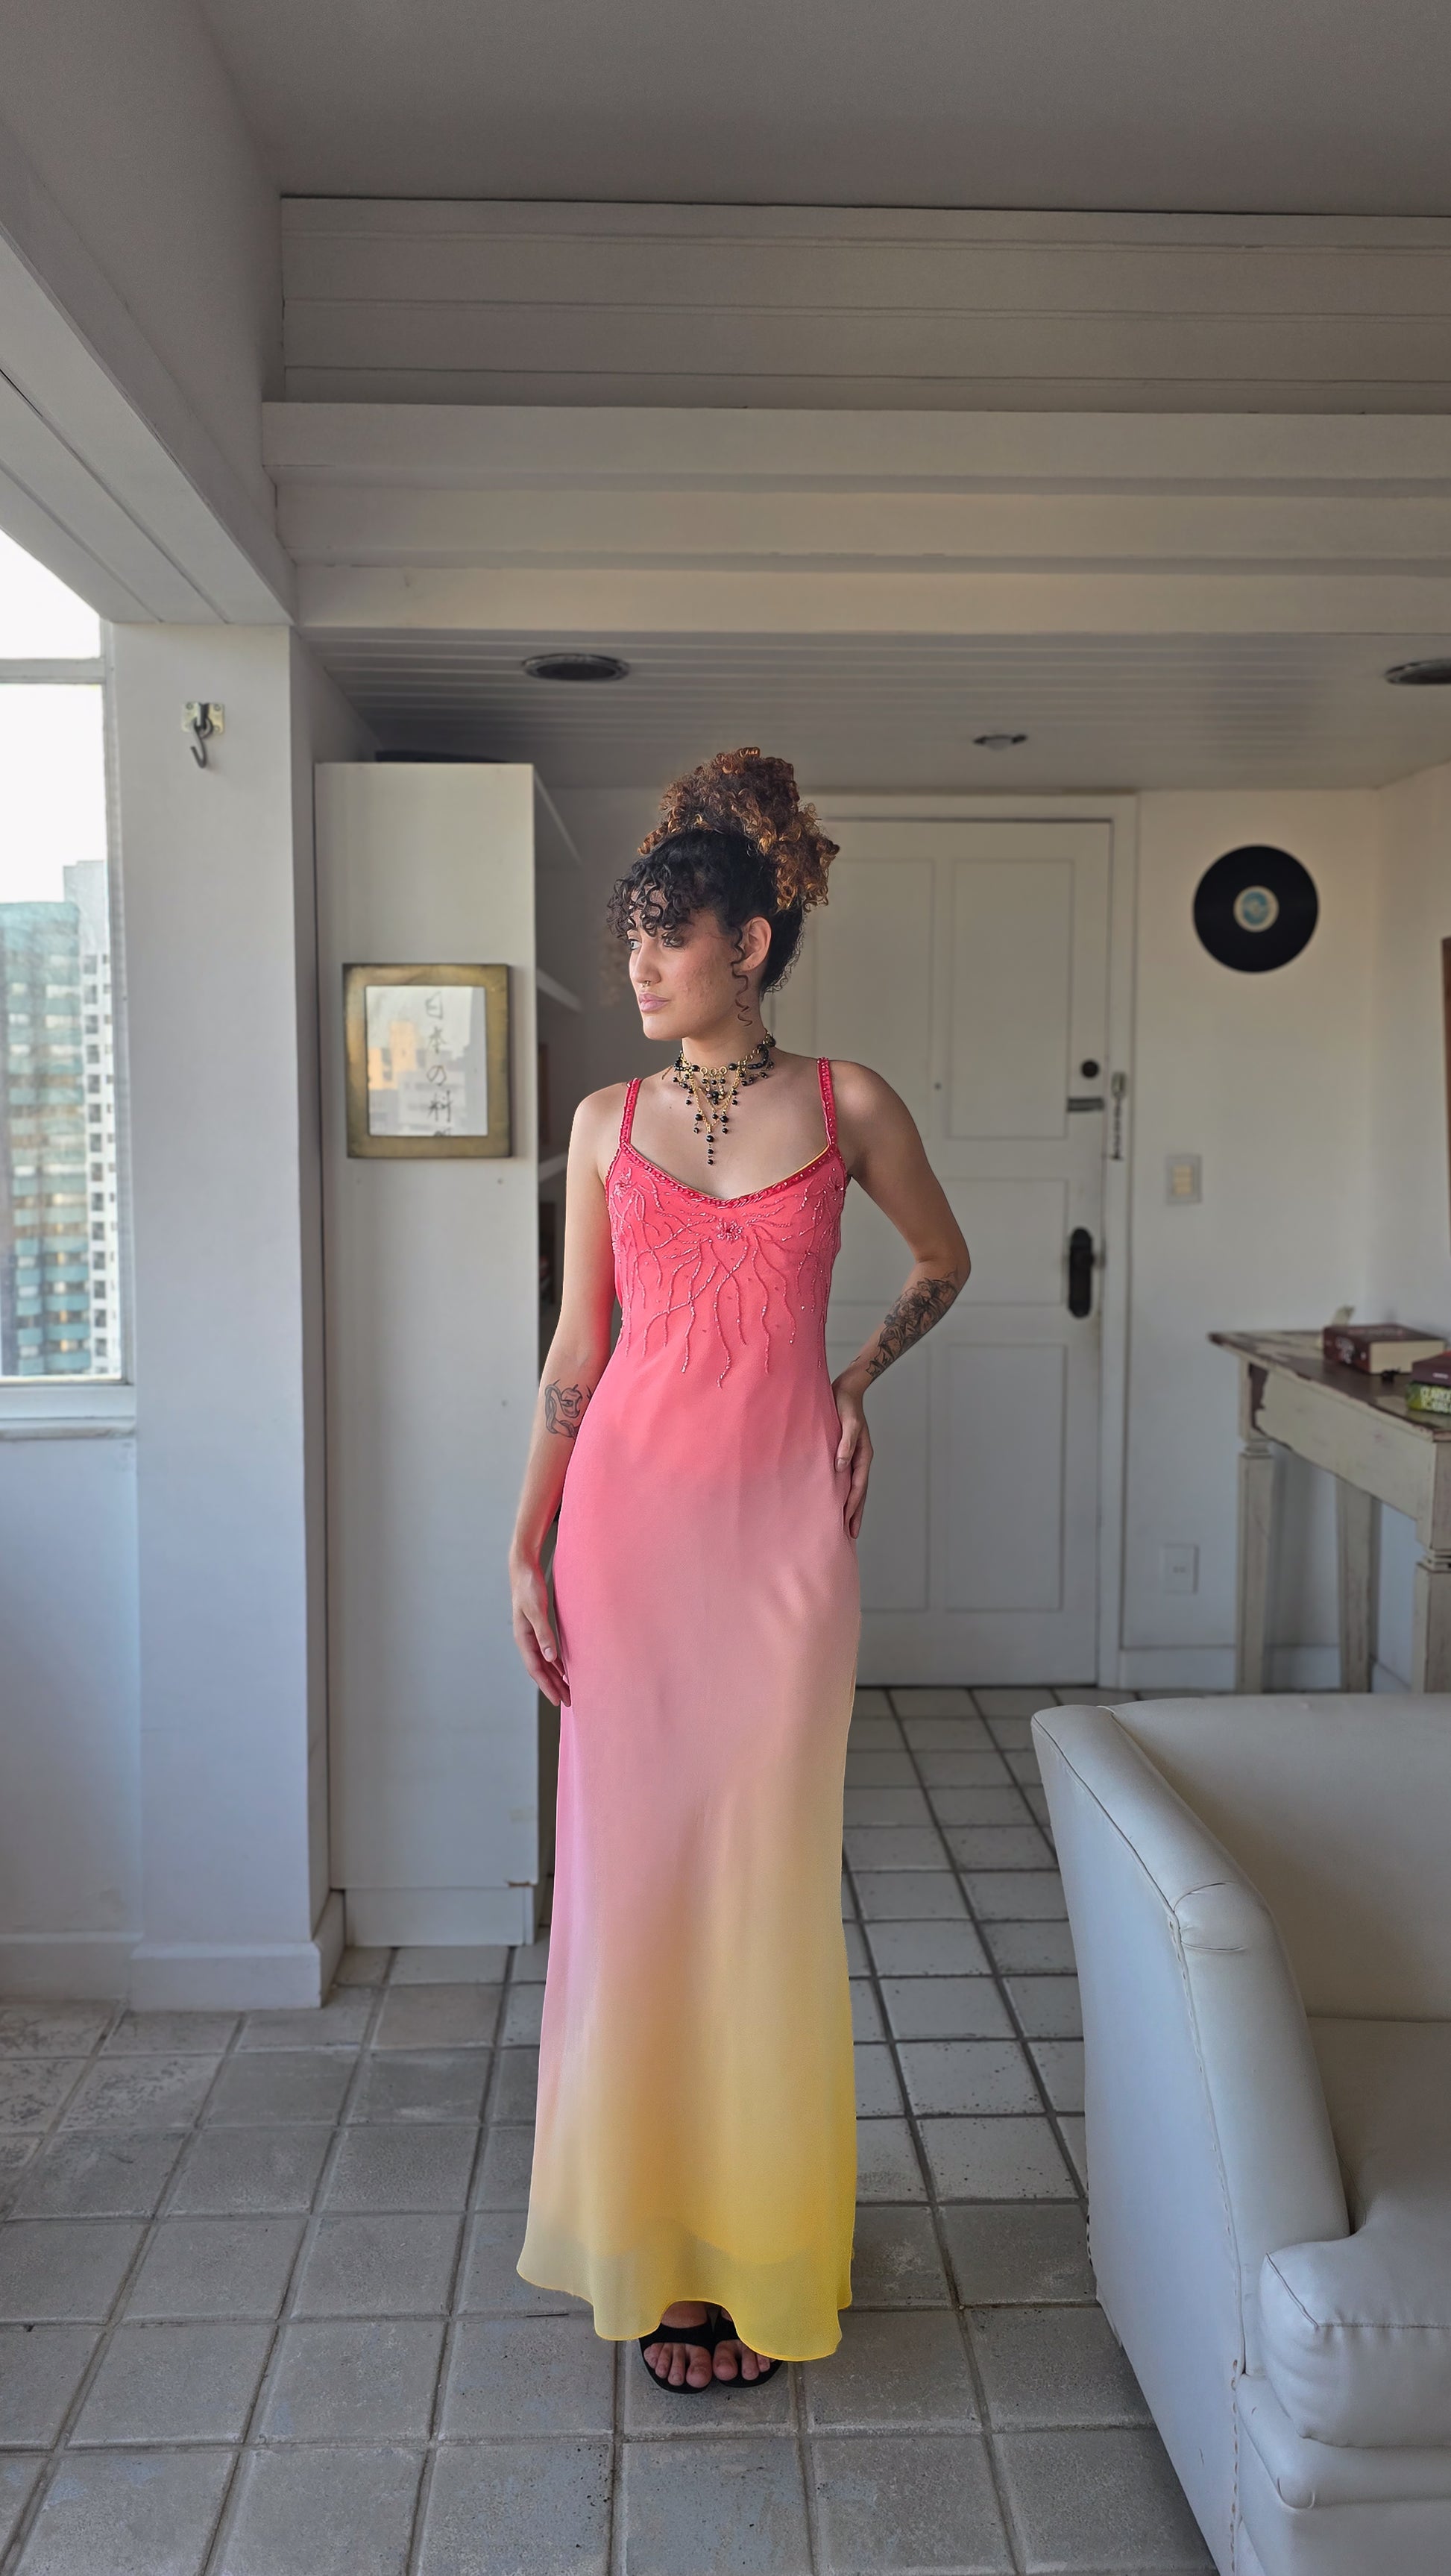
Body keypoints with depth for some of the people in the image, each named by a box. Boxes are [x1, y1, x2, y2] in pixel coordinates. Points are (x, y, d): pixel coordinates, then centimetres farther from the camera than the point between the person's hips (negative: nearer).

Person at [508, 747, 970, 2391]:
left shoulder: (846, 1105, 2)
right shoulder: (607, 1122, 6)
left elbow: (943, 1259, 18)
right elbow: (577, 1345, 7)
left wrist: (858, 1381, 6)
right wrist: (528, 1546, 3)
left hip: (781, 1517, -1)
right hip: (631, 1511, 2)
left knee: (768, 1873, 4)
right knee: (634, 1868, 7)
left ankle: (763, 2255, 24)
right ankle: (652, 2239, 26)